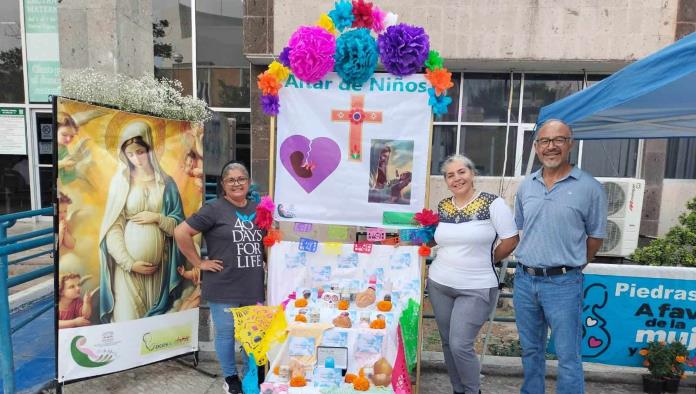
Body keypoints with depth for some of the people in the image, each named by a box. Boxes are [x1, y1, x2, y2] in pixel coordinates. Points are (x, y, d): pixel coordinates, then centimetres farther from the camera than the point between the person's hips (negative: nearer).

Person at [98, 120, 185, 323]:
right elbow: (112, 228, -4)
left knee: (156, 320, 8)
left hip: (158, 264, 1)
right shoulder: (120, 181, 0)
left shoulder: (166, 183, 3)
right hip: (127, 263, -1)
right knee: (127, 318, -1)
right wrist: (129, 263, -13)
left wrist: (157, 218, -13)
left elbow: (179, 226, 4)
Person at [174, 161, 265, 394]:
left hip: (254, 287, 5)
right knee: (226, 333, 10)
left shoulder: (258, 209, 8)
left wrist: (264, 260, 7)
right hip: (224, 287, -4)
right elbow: (181, 232, -11)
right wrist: (199, 262, -10)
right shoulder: (214, 209, -9)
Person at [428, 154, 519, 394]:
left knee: (460, 345, -7)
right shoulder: (442, 207, 5)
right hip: (438, 284, 6)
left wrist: (487, 261, 2)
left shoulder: (492, 203, -11)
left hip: (476, 289, -5)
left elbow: (511, 240, -7)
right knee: (448, 343, 14)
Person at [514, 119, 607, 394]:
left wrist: (571, 265, 7)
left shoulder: (589, 187, -7)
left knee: (568, 356, 4)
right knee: (531, 350, 19)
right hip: (524, 280, 5)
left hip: (562, 283, -4)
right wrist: (530, 262, 13)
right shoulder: (526, 186, 6)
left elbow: (596, 235, 1)